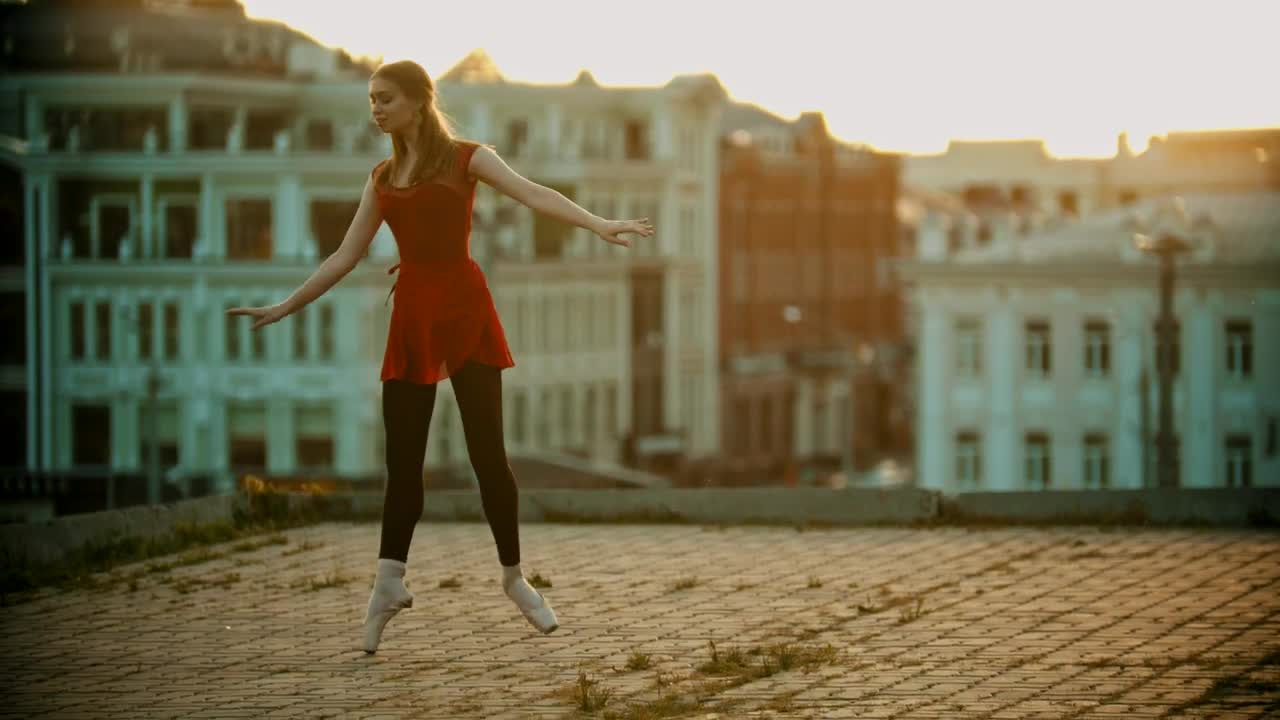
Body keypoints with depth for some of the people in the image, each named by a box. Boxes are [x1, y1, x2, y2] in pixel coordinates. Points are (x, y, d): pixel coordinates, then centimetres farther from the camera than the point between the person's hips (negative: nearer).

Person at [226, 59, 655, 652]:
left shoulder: (464, 158, 1)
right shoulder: (382, 178, 14)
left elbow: (534, 194, -13)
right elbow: (345, 256, 18)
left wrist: (600, 225, -28)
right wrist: (284, 308, 16)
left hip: (462, 309, -4)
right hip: (411, 315, 4)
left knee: (487, 453, -3)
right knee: (402, 459, 1)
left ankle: (514, 577, 10)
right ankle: (389, 582, 2)